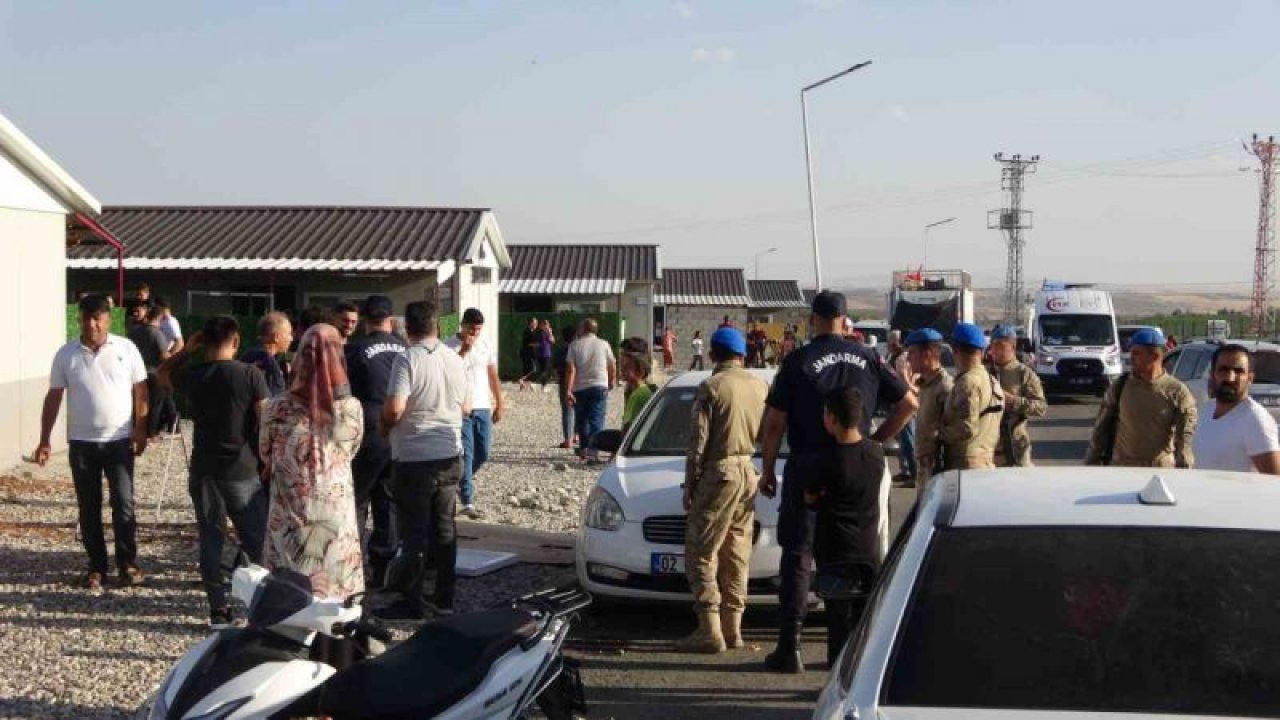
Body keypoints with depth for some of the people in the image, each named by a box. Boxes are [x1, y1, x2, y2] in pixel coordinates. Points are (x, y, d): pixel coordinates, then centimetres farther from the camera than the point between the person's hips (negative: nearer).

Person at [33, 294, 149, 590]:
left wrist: (140, 431, -6)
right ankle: (96, 567, 16)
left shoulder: (126, 349, -3)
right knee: (89, 508, 7)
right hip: (81, 443, 2)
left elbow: (140, 391, 1)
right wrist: (44, 441, 1)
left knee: (123, 504, 0)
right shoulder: (66, 354, 0)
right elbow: (53, 397, 4)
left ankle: (128, 564, 9)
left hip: (119, 440, -2)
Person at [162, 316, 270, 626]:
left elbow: (163, 372, 21)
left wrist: (188, 348, 12)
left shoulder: (192, 375, -1)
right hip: (243, 470, -2)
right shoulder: (250, 374, -10)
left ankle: (218, 610, 10)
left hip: (204, 472, 2)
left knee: (210, 540, 9)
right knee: (257, 541, 6)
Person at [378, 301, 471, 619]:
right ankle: (444, 596, 18)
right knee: (444, 527, 13)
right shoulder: (456, 360, 4)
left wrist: (384, 426, -2)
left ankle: (413, 602, 3)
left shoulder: (408, 359, -15)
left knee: (414, 532, 0)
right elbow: (466, 407, 12)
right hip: (450, 456, 6)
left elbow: (395, 408, -22)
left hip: (414, 458, -6)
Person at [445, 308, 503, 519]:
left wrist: (499, 404, 12)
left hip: (483, 408, 5)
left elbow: (493, 376, 13)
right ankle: (467, 502, -4)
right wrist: (463, 351, -21)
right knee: (466, 453, -7)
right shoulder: (450, 347, -7)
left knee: (483, 453, 8)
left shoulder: (486, 346, 8)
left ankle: (461, 480, 35)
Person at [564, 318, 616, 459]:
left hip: (580, 388, 0)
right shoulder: (604, 344, 3)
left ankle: (584, 448, 27)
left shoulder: (575, 345, 0)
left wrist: (568, 391, -11)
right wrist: (612, 381, 27)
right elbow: (612, 367, 8)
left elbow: (570, 369, -8)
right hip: (599, 386, 0)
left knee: (581, 420, 17)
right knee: (597, 421, -3)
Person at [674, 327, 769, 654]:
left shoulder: (711, 387, -10)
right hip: (749, 472, 7)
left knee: (701, 553, -3)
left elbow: (698, 441, -10)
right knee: (737, 555, 12)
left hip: (719, 472, -7)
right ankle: (732, 628, 15)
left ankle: (710, 631, -10)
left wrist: (689, 484, -4)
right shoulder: (760, 386, 7)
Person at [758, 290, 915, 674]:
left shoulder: (798, 361, -7)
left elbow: (774, 423, -8)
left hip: (807, 469, -3)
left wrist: (768, 470, 2)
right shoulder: (867, 358, 3)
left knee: (797, 557, 2)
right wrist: (875, 440, 13)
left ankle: (789, 648, -1)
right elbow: (908, 403, 7)